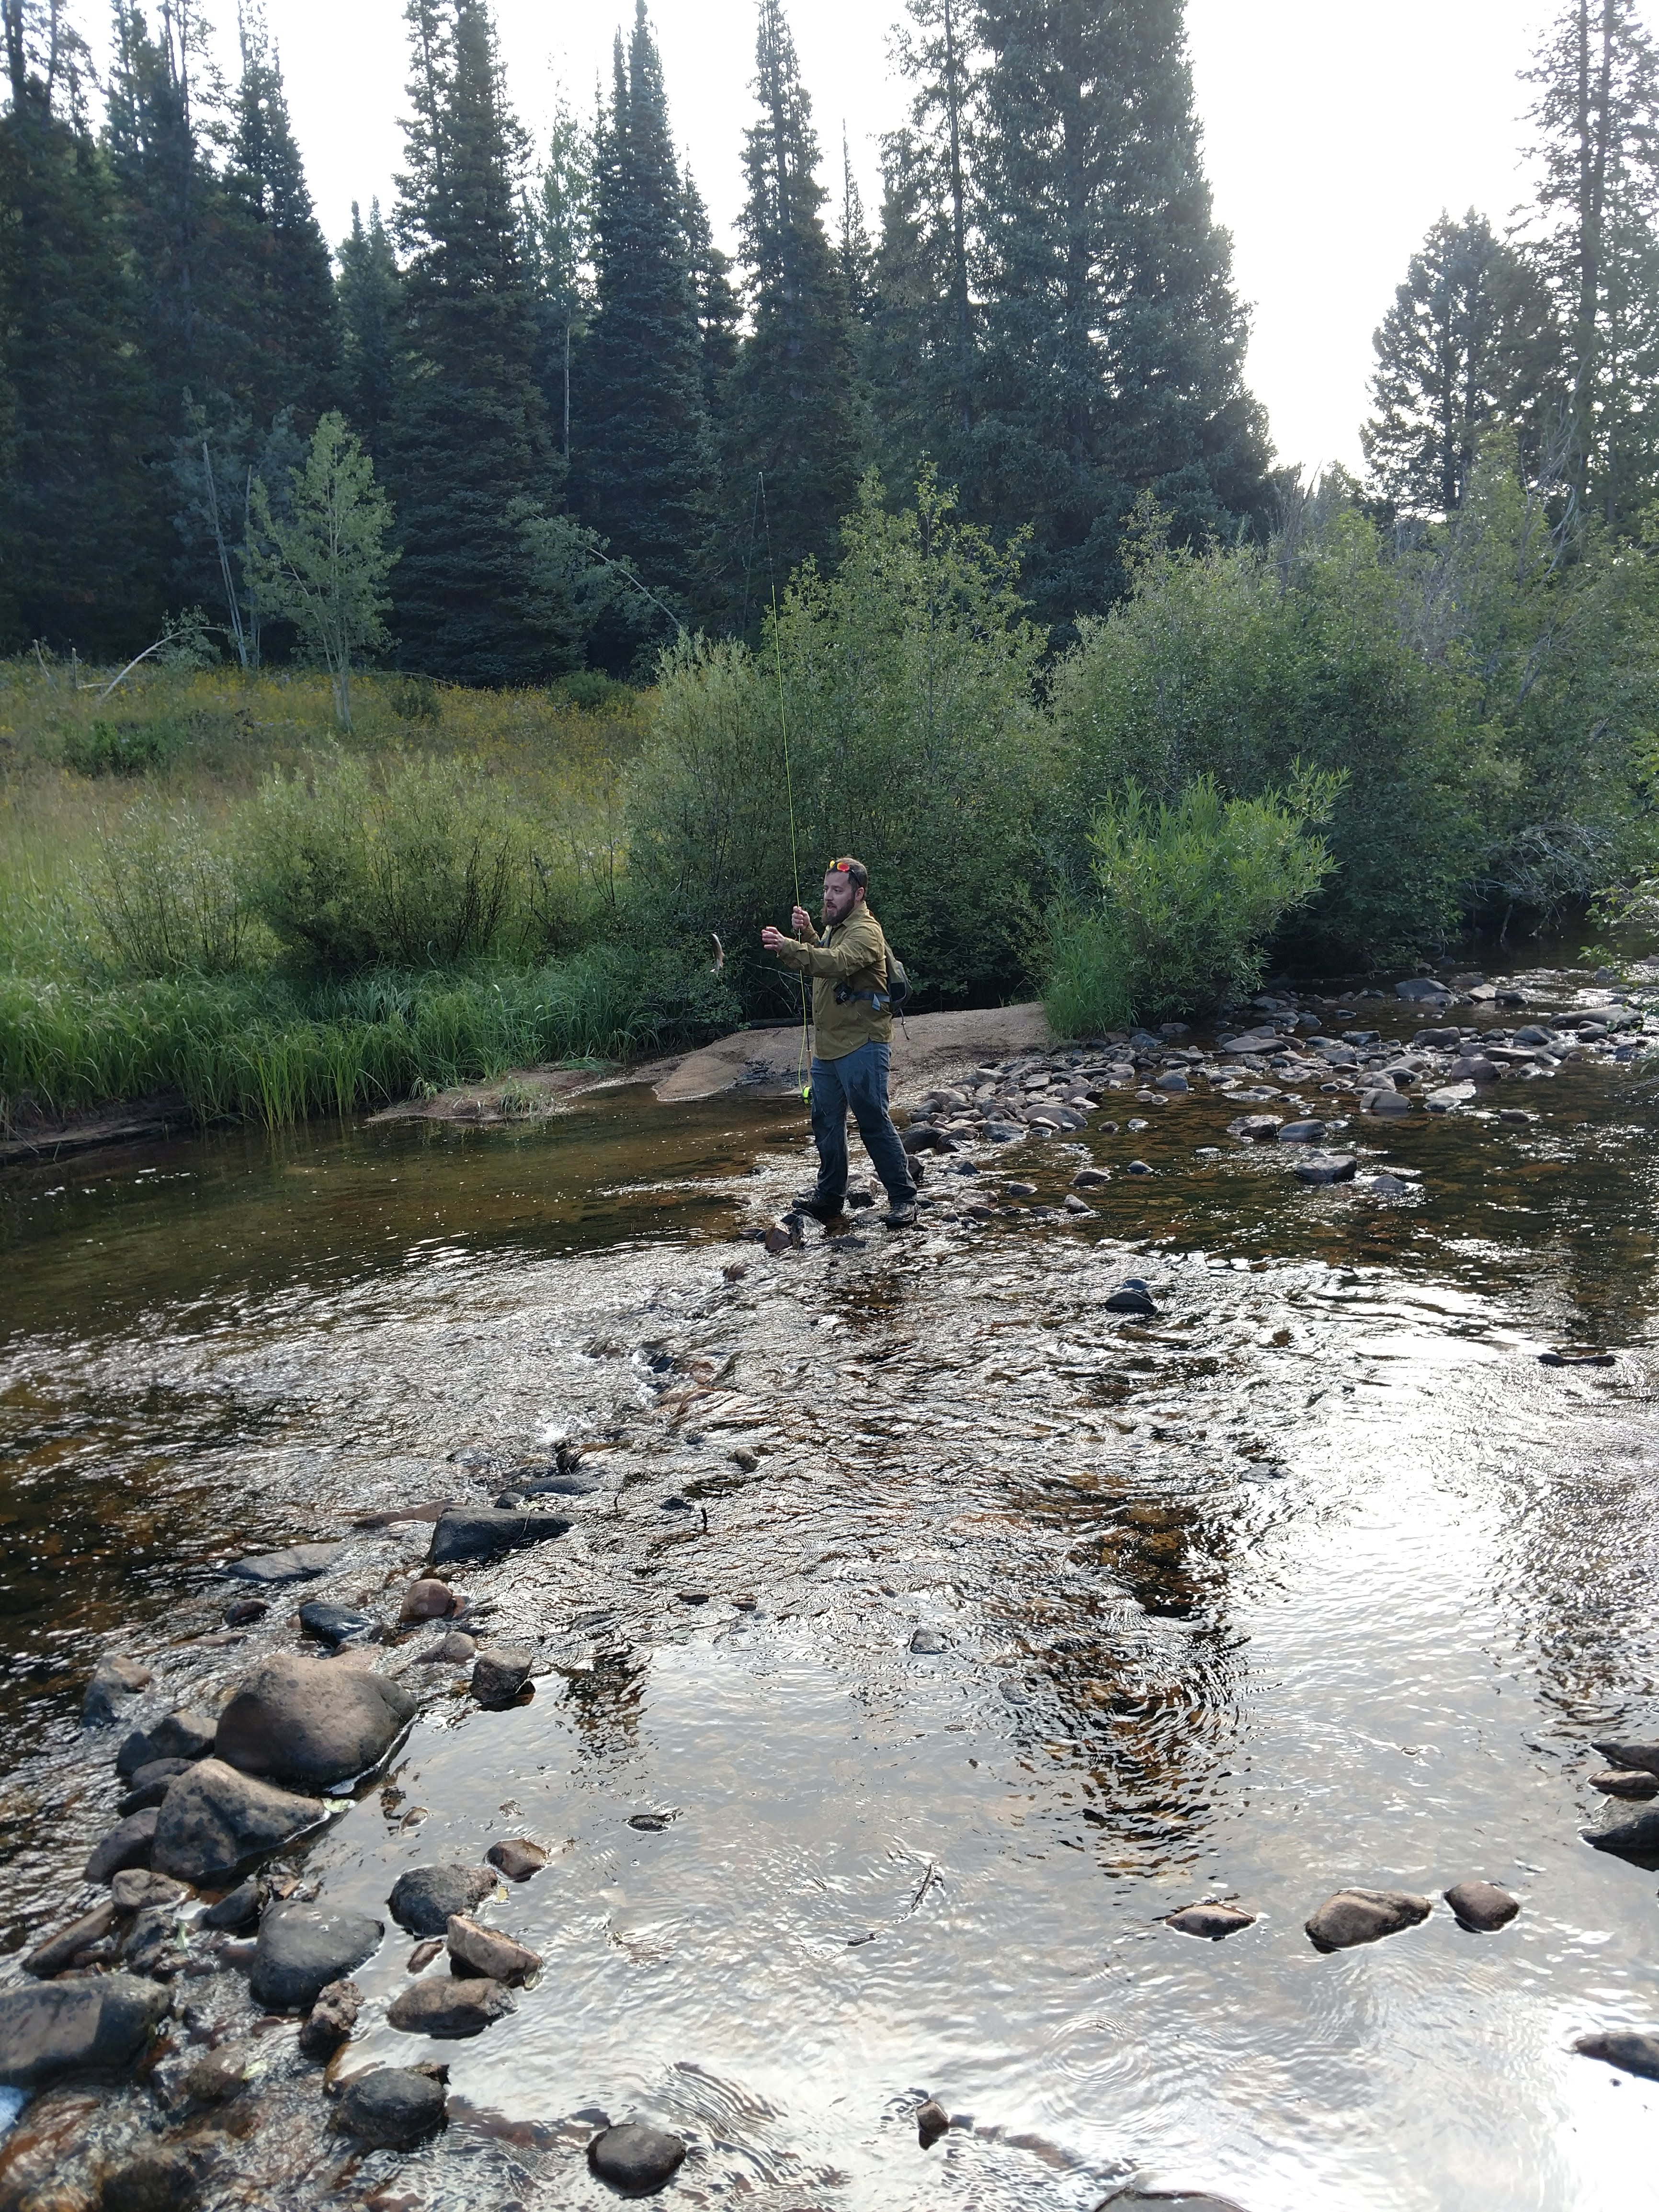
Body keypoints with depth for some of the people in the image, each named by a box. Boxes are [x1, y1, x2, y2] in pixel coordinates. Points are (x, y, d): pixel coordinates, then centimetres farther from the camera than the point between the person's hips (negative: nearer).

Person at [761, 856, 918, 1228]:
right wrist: (808, 933, 4)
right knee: (826, 1122, 14)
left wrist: (788, 946, -43)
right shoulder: (835, 927, 17)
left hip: (861, 1047, -10)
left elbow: (837, 962, -34)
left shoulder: (865, 931, -15)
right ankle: (830, 1195, 25)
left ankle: (903, 1198, 1)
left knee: (874, 1122, -7)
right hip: (827, 1045, 10)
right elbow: (820, 963, 19)